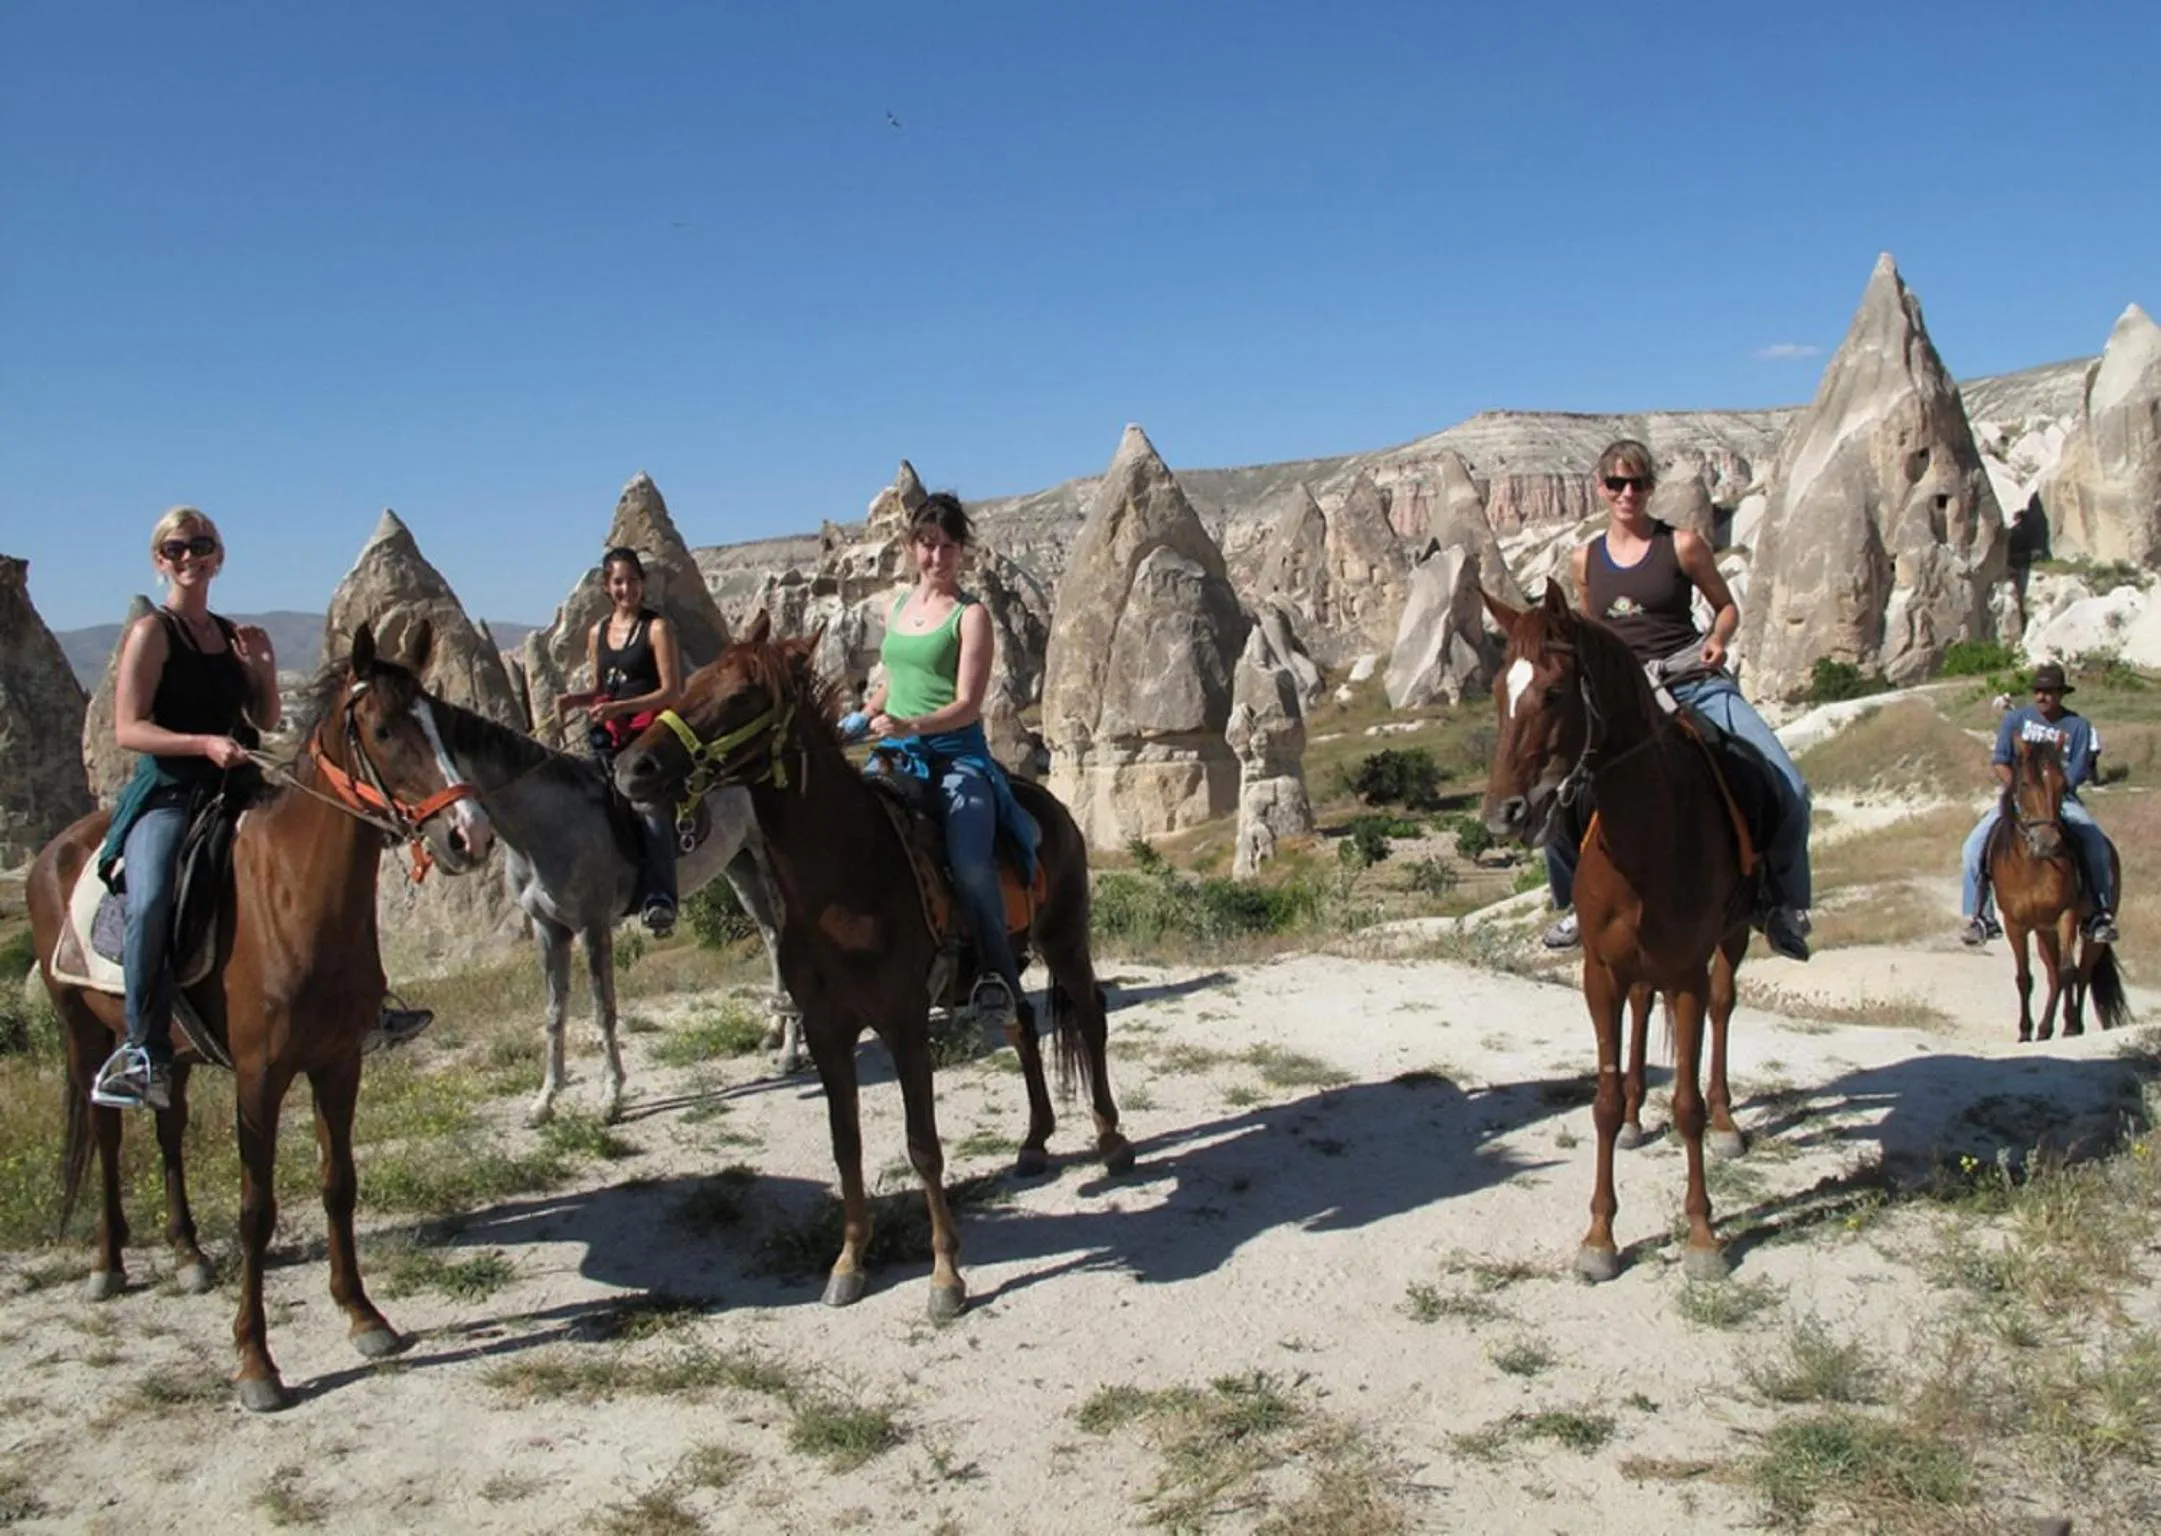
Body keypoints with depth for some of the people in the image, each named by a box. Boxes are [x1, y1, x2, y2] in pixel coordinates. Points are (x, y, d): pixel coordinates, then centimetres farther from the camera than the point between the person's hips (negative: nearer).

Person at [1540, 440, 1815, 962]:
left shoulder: (1682, 545, 0)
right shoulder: (1586, 560, 9)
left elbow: (1727, 606, 9)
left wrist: (1718, 639, -11)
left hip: (1696, 685, -2)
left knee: (1788, 789, -17)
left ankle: (1784, 905, 9)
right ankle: (1578, 903, 15)